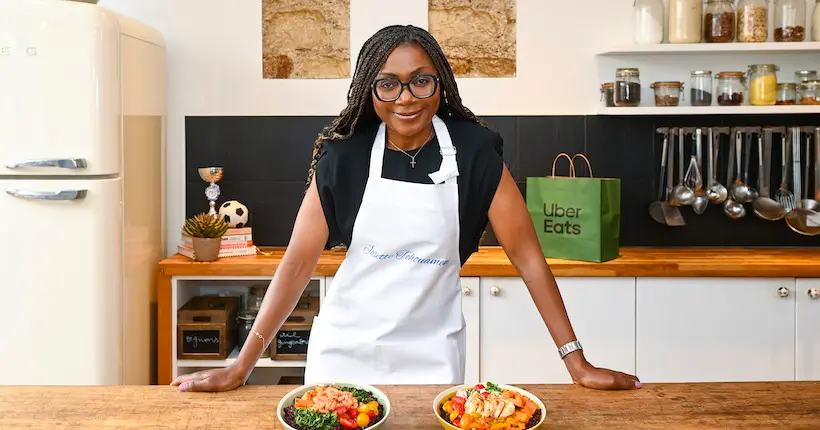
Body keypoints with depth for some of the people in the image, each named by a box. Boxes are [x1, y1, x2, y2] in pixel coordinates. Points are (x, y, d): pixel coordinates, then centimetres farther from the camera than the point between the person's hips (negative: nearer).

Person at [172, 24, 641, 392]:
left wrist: (578, 362, -10)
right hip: (345, 350, 1)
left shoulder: (474, 151, -9)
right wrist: (241, 367, -10)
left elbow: (527, 255, -8)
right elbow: (299, 261, -7)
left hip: (430, 355, -1)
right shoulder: (344, 154, -7)